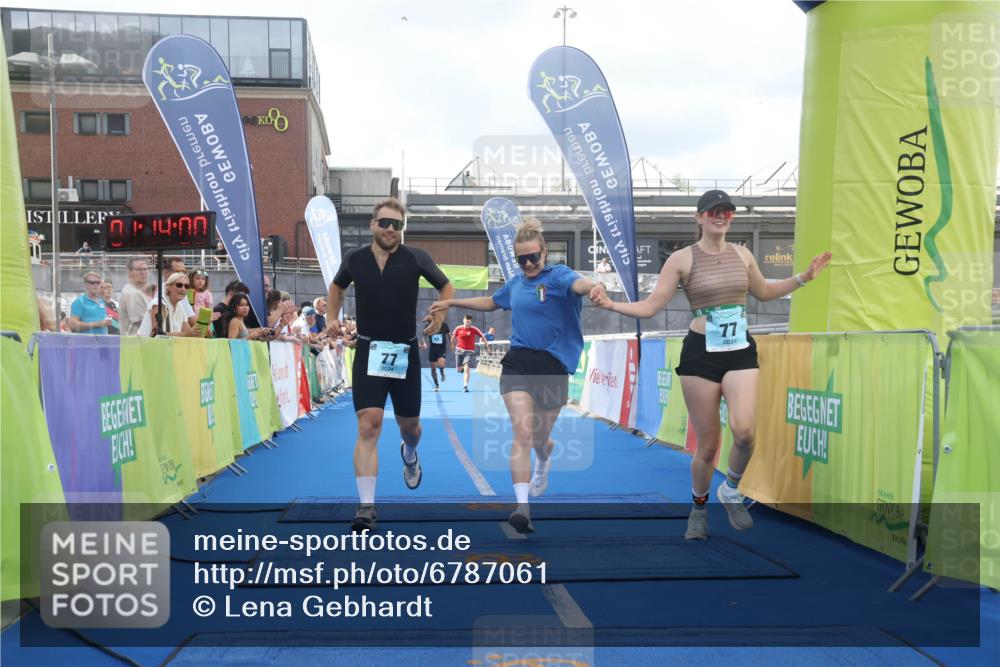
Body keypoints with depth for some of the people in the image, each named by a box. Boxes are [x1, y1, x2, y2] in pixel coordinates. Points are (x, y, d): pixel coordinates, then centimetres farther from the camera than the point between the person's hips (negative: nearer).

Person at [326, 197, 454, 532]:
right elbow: (337, 287, 21)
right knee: (368, 427, -13)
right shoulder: (355, 260, 1)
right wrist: (333, 317, 5)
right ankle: (367, 506, -12)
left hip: (405, 352, 1)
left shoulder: (416, 258, -4)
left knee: (408, 423, 15)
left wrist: (439, 315, -8)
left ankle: (410, 455, 54)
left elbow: (446, 286, 9)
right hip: (369, 351, -1)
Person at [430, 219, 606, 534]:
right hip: (517, 362, 3)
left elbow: (578, 283, -30)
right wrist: (451, 302, 35)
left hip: (552, 365, -3)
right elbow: (491, 302, 32)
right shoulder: (515, 283, 12)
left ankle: (544, 462, 52)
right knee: (522, 433, -15)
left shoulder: (557, 275, -6)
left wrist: (594, 286, -54)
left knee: (540, 438, 13)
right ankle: (522, 507, -18)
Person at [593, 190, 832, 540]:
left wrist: (803, 277, 21)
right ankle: (698, 509, 29)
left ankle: (731, 491, 9)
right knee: (707, 445, 2)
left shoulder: (742, 254, 9)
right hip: (700, 353, -3)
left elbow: (763, 292, 27)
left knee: (744, 430, -21)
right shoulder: (682, 259, -4)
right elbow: (650, 306, -7)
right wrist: (612, 304, -22)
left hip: (740, 352, 3)